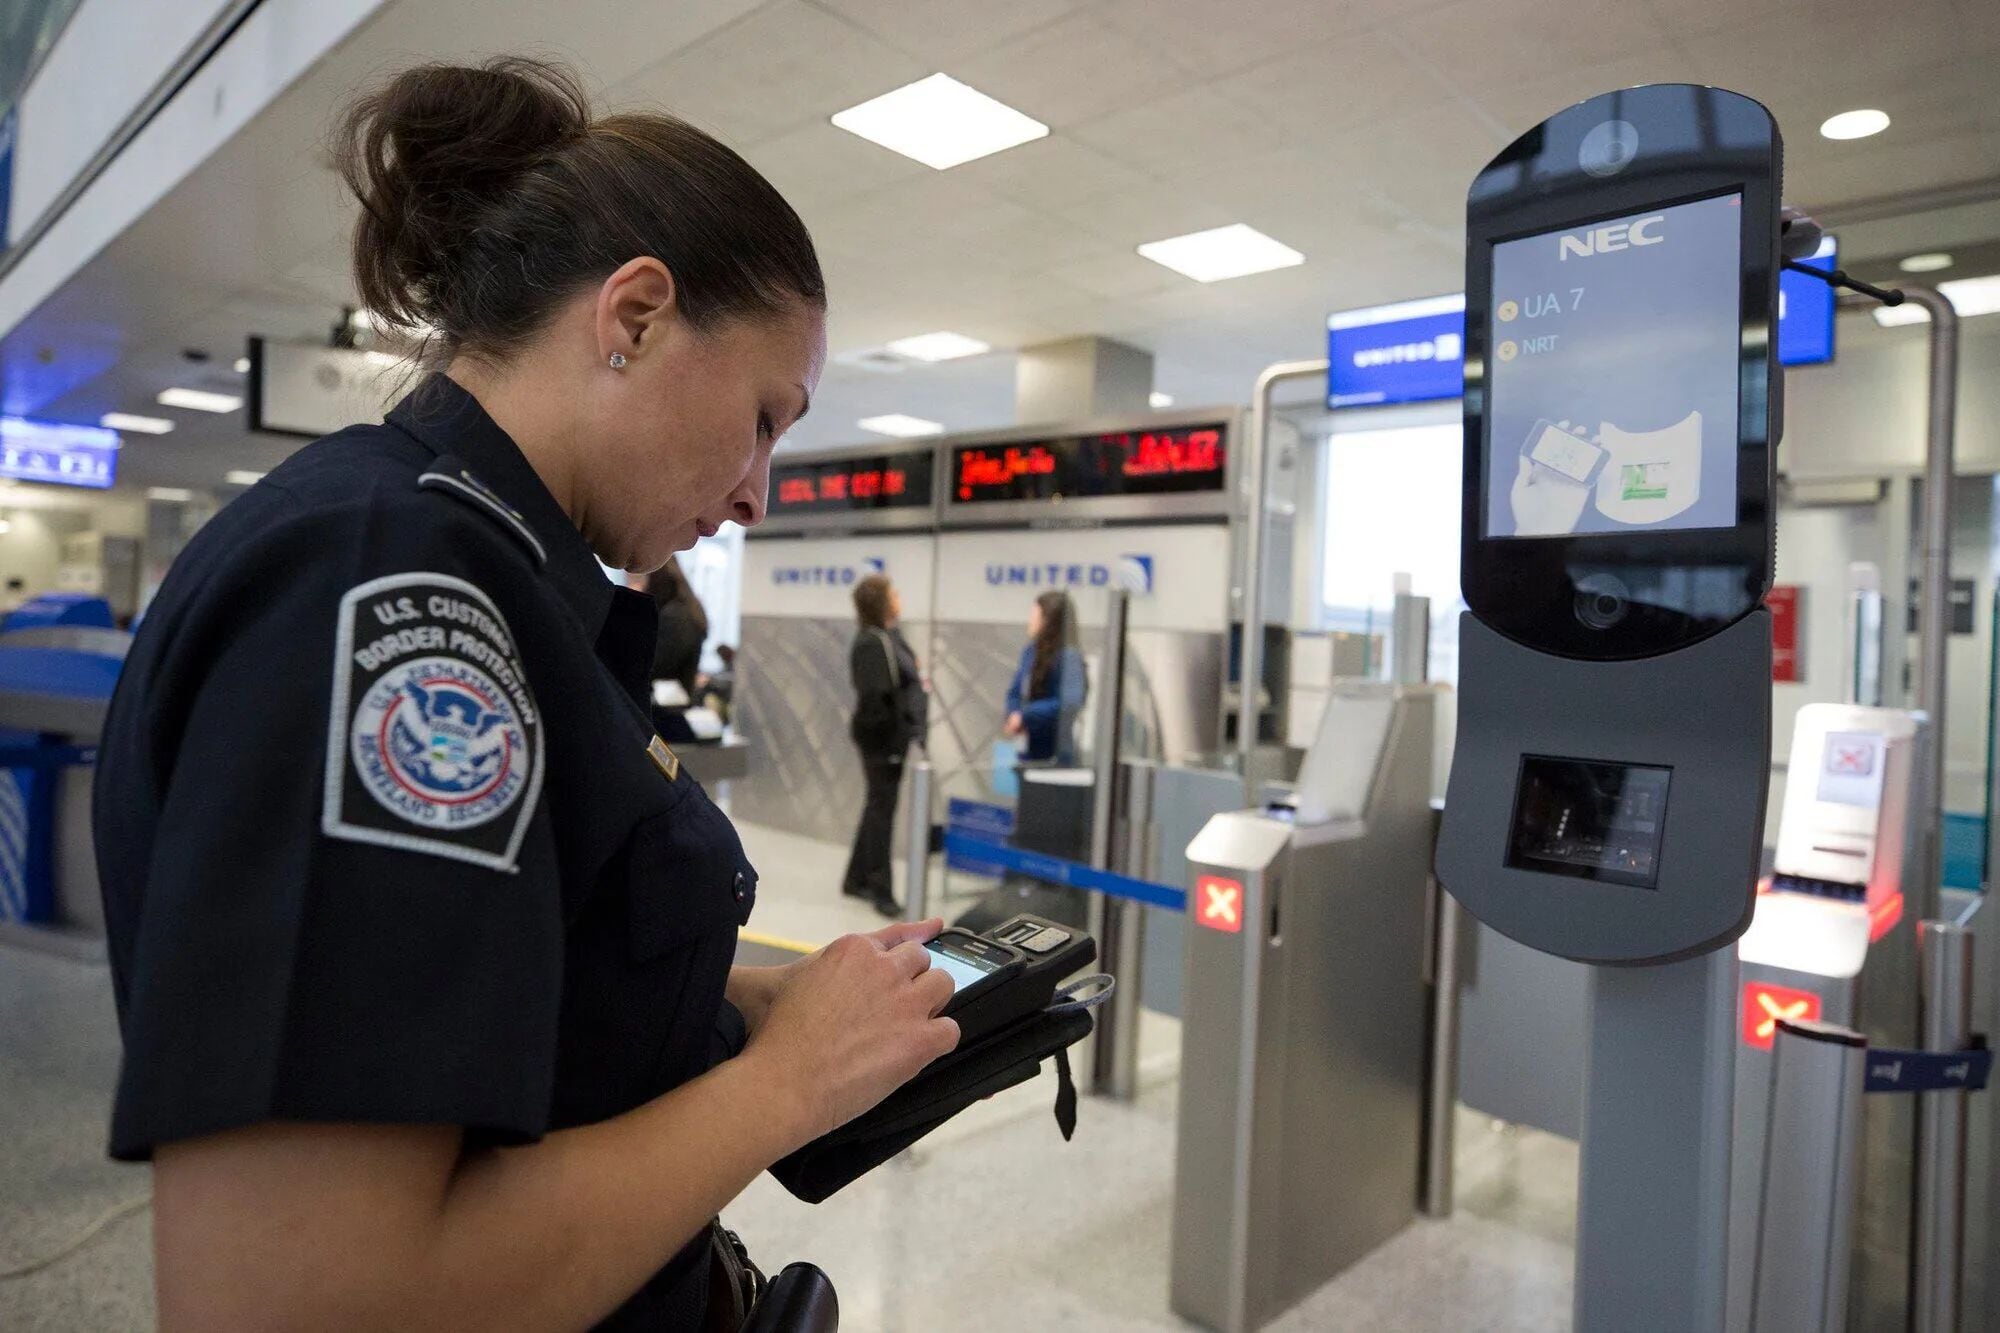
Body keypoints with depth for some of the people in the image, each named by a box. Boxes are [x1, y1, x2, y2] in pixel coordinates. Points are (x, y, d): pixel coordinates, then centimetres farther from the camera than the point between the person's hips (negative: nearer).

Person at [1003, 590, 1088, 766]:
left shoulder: (1069, 657, -15)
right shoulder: (1031, 652, 6)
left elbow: (1070, 703, -23)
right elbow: (1014, 693, 13)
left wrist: (1025, 716, -19)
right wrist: (1014, 715, -8)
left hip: (1055, 754, -7)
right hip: (1028, 750, 7)